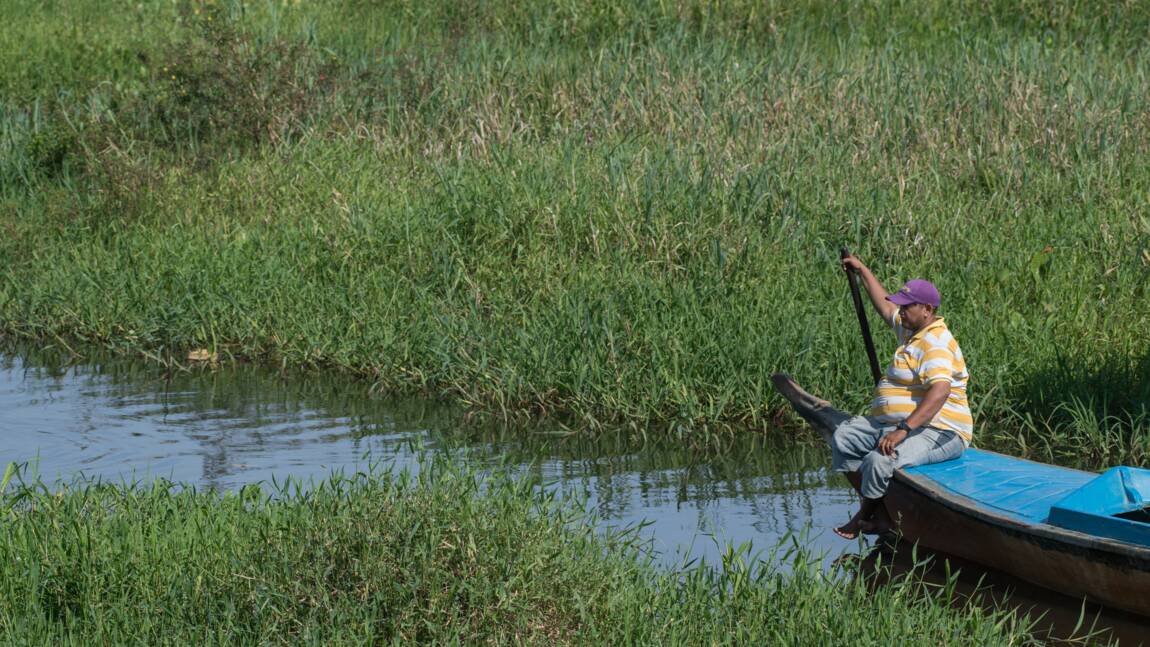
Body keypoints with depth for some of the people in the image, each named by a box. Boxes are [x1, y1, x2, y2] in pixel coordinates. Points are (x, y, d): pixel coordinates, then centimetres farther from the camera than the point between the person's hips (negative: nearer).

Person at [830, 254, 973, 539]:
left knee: (878, 461, -33)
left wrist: (903, 430, -40)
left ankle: (864, 517, -3)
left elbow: (939, 393, -35)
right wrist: (862, 270, 44)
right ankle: (877, 513, -7)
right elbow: (885, 306, 36)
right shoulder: (912, 329, 14)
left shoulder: (935, 345, -19)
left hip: (936, 432, -12)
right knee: (843, 437, 2)